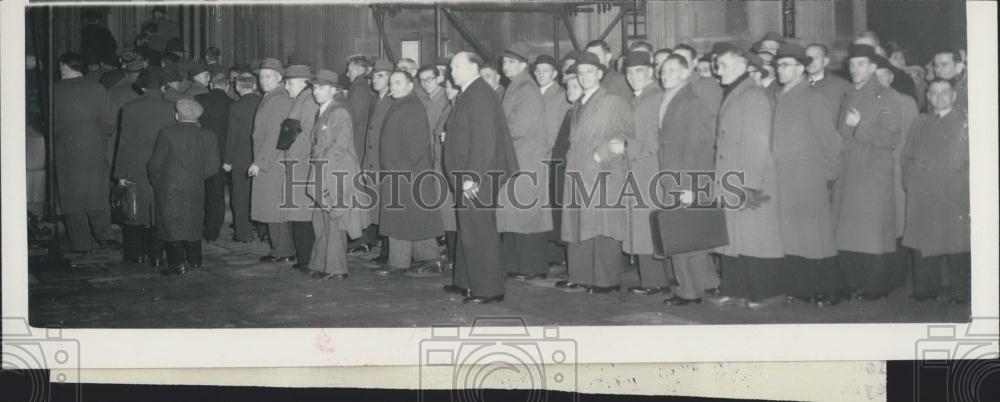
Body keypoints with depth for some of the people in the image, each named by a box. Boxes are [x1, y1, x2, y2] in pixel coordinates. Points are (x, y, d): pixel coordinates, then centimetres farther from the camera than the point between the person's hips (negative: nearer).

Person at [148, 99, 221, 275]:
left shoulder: (168, 134, -10)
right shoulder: (207, 136, -1)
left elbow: (155, 163, -7)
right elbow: (213, 165, 1)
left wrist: (156, 181, 9)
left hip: (170, 188, -4)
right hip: (196, 188, 4)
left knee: (172, 224, 0)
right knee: (193, 224, 17)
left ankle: (178, 264, -4)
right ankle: (194, 260, 21)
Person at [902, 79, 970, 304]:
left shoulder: (965, 123, 6)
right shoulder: (921, 124, 18)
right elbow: (908, 157, 17)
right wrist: (910, 179, 3)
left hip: (955, 195, -3)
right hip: (923, 196, 3)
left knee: (956, 241, -4)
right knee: (923, 242, 2)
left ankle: (959, 292, 1)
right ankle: (925, 289, 8)